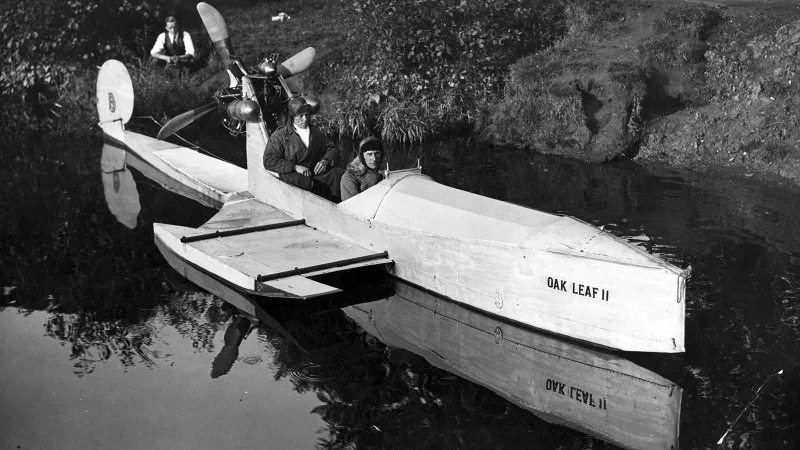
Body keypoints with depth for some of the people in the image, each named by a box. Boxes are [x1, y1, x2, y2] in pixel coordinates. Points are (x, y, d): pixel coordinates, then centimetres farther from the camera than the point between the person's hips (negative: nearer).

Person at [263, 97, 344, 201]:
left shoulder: (316, 132, 22)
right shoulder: (280, 135, 5)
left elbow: (331, 149, 26)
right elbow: (269, 161, -4)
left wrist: (325, 161, 0)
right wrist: (295, 167, -15)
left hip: (316, 172, 4)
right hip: (292, 174, -4)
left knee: (339, 174, -23)